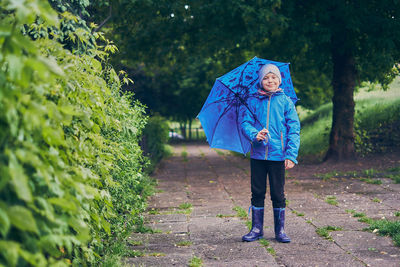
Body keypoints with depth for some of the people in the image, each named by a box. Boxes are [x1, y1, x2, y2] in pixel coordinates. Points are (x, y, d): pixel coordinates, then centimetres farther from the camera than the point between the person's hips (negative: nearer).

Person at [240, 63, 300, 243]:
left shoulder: (286, 102, 3)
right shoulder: (253, 102, 7)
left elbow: (294, 129, 1)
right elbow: (245, 122, 3)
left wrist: (291, 154, -9)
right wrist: (255, 134, -20)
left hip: (278, 155, -1)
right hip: (258, 155, 1)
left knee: (278, 193, 5)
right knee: (257, 192, 7)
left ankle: (280, 230, 16)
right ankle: (257, 228, 18)